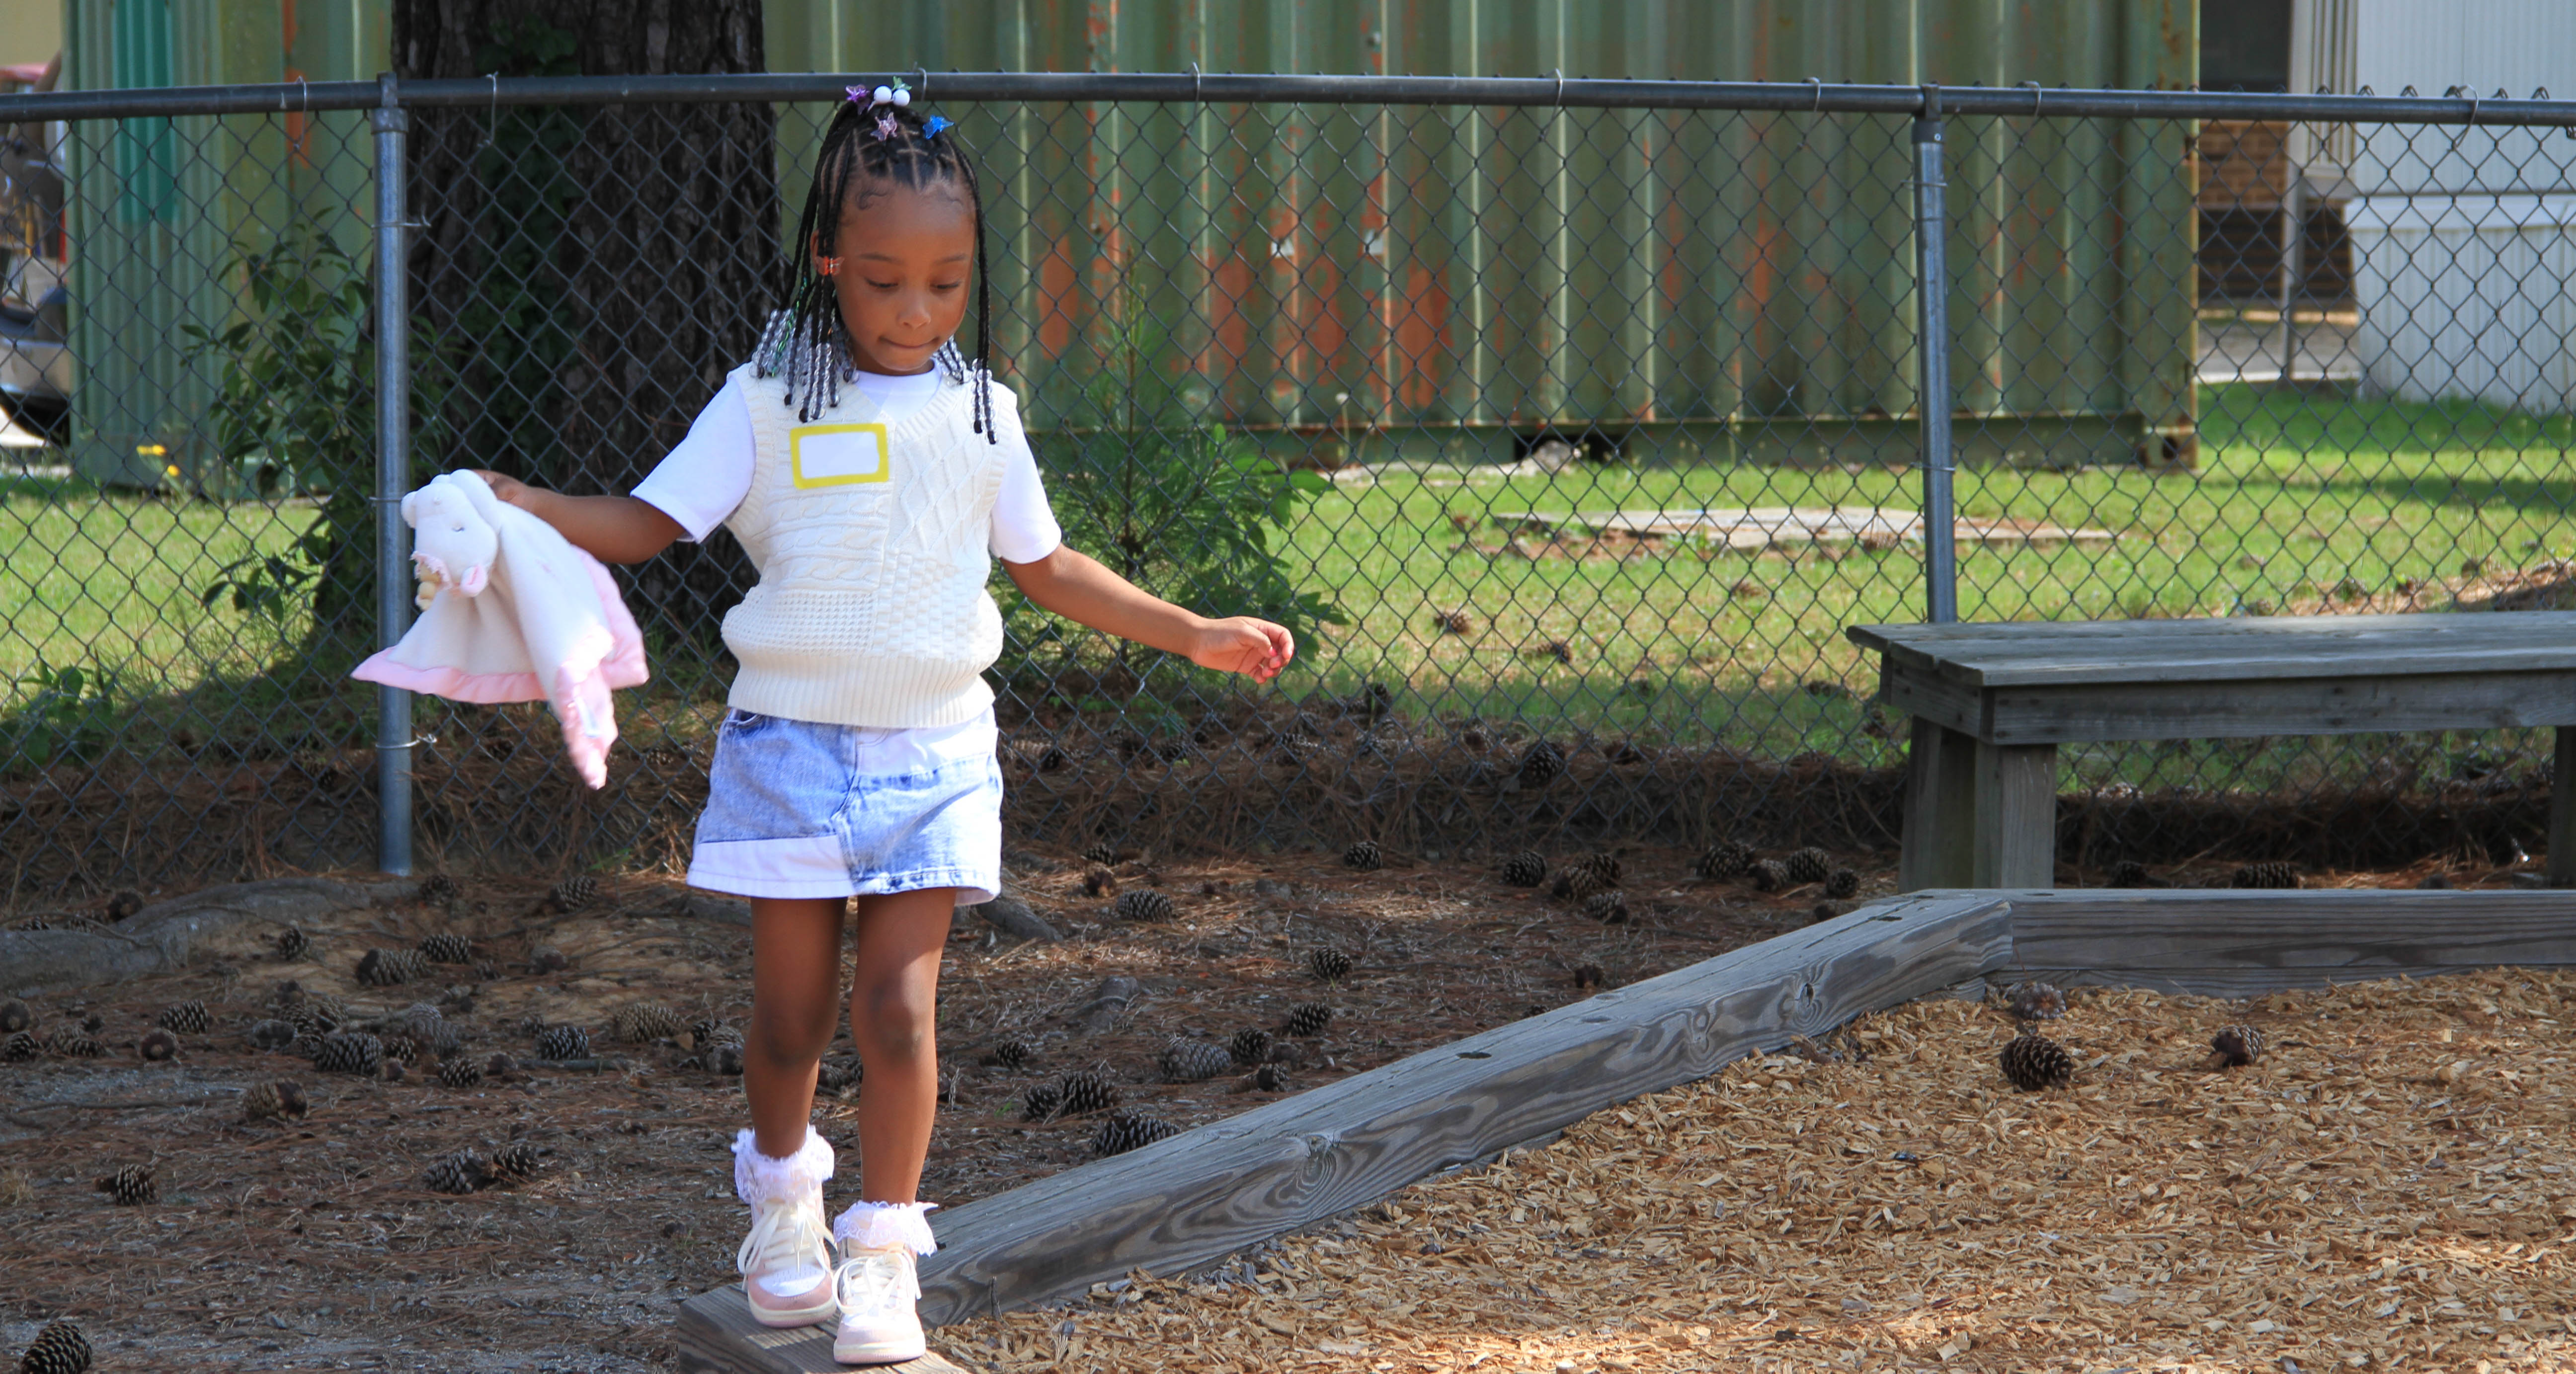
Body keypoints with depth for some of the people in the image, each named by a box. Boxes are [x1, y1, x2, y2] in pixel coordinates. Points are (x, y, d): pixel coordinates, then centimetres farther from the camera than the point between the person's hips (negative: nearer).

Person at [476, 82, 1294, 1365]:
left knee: (897, 1006, -5)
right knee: (791, 1013, 5)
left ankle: (884, 1261, 2)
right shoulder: (769, 403, -2)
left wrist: (1195, 635, 17)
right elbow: (647, 523, -4)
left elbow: (1045, 564, 17)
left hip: (932, 753, 1)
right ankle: (783, 1198, 32)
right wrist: (521, 505, -21)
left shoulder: (978, 413, 5)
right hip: (792, 742, -1)